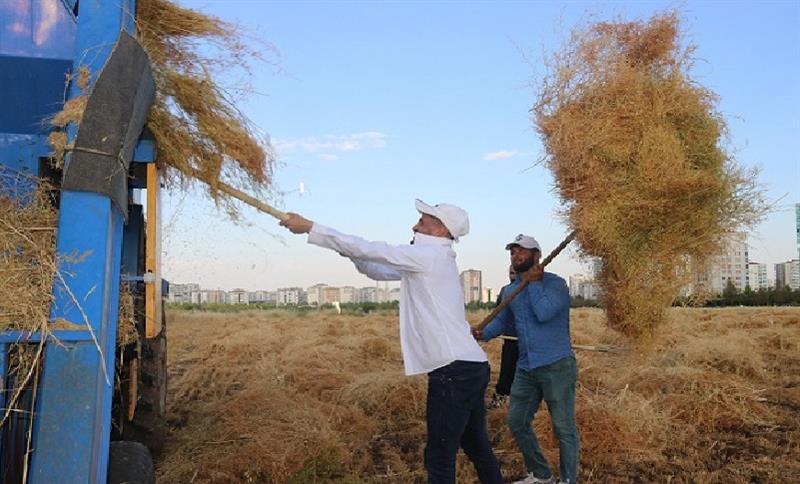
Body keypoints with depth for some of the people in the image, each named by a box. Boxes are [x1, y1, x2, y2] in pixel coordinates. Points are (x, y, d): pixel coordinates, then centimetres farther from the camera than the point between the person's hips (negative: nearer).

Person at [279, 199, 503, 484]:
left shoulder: (428, 256, -12)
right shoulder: (431, 260, 17)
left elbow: (369, 249, -12)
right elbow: (381, 272, 22)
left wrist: (310, 228, -8)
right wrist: (352, 252, 6)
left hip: (454, 371, -10)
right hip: (471, 367, 10)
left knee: (439, 459, -2)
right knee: (477, 448, 20)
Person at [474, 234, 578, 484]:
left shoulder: (555, 283, -10)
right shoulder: (511, 290, 12)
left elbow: (544, 313, -25)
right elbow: (502, 320, 15)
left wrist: (532, 282, -14)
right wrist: (483, 333, -5)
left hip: (556, 367, -7)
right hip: (525, 368, 7)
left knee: (564, 429, 3)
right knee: (516, 421, 14)